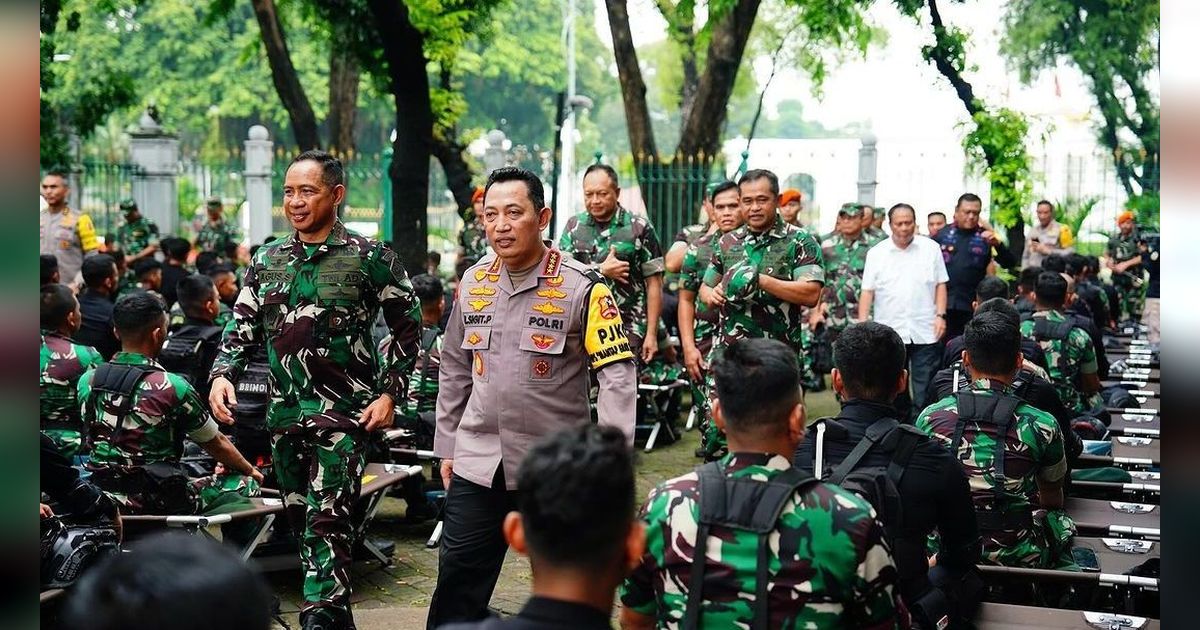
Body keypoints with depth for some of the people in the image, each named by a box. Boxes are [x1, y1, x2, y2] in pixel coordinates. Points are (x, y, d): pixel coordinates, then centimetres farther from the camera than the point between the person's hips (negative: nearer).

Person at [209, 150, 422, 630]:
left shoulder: (369, 258, -3)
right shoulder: (267, 261, 10)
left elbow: (407, 327, 2)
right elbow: (242, 329, 12)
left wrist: (390, 393, -5)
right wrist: (222, 374, -7)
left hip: (343, 413, -6)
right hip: (284, 412, 6)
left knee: (327, 521, -15)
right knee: (301, 521, 12)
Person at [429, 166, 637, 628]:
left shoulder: (581, 287, -11)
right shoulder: (473, 283, 6)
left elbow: (618, 375, -11)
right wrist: (447, 447, 16)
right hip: (477, 464, 4)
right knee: (457, 582, 7)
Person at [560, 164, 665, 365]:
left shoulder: (639, 228, 0)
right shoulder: (574, 226, 10)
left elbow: (654, 284, -1)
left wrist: (651, 334, -6)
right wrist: (601, 270, -13)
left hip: (628, 332, -3)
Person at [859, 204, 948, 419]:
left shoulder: (931, 248, 6)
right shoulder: (876, 253, 5)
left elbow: (940, 285, 8)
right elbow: (867, 291, 3)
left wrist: (940, 315, -3)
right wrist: (863, 324, -4)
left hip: (925, 332, -1)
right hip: (889, 334, 1)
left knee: (925, 392, -3)